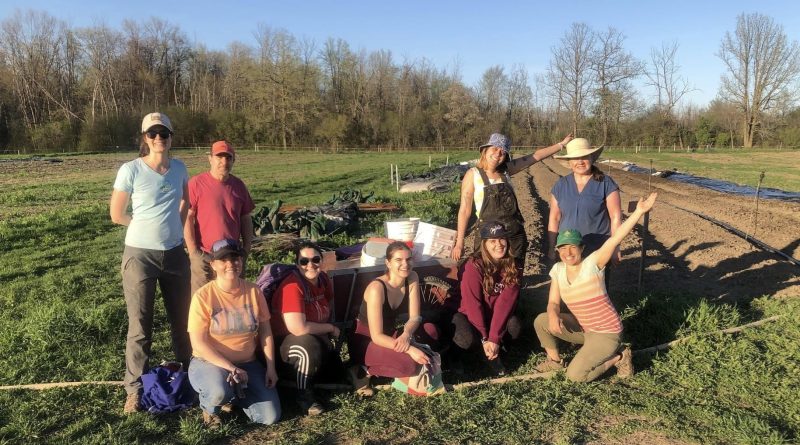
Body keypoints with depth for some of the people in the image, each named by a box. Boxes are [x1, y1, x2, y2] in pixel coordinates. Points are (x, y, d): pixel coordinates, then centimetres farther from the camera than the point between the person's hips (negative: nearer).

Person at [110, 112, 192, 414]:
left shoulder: (180, 169, 1)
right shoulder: (131, 170, -12)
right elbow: (116, 215, -4)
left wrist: (172, 227, 6)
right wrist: (147, 225, 4)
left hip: (175, 253, 4)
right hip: (140, 255, -4)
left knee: (182, 320, 15)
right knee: (140, 325, 4)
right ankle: (135, 388, 19)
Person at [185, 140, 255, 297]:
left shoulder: (238, 185, 7)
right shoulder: (196, 183, -6)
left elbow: (246, 219, 12)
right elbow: (187, 218, -8)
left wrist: (246, 250, 7)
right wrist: (193, 252, -11)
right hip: (204, 256, -4)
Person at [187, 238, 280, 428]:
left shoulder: (253, 291, -4)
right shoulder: (203, 296, -15)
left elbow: (265, 331, 3)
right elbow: (199, 343, -17)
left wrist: (270, 367, -3)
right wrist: (230, 368, -24)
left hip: (247, 363, 4)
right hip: (209, 362, -3)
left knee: (270, 417, -8)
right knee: (219, 392, -38)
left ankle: (237, 394, 21)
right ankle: (208, 407, 1)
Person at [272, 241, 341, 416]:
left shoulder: (323, 279, -6)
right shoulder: (292, 286, -27)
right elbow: (298, 328, -36)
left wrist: (328, 329, 0)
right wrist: (330, 328, -21)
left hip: (317, 336, 8)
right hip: (284, 344, -7)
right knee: (310, 344, -37)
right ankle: (304, 394, -16)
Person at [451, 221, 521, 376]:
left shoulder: (511, 265, -12)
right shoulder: (473, 266, -22)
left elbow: (505, 301, -20)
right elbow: (472, 304, -22)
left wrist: (494, 338, -27)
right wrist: (485, 339, -25)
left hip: (497, 316, 3)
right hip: (471, 315, -3)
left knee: (514, 326, -28)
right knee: (467, 339, -33)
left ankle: (495, 351, 1)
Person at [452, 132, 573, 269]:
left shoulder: (506, 170, 5)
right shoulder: (473, 174, -5)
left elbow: (536, 156, 12)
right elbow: (465, 210, -5)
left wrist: (562, 144, 12)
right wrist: (459, 243, -6)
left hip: (515, 234, 4)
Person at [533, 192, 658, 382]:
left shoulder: (592, 263, -20)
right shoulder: (558, 269, -4)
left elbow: (615, 239, -31)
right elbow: (553, 302, -3)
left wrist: (639, 211, -42)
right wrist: (553, 316, -27)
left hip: (606, 333, -6)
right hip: (582, 327, 6)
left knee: (575, 375, -18)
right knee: (541, 322, -7)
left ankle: (618, 357, 5)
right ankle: (555, 360, 17)